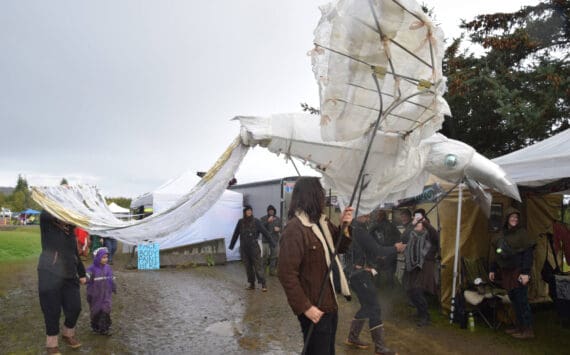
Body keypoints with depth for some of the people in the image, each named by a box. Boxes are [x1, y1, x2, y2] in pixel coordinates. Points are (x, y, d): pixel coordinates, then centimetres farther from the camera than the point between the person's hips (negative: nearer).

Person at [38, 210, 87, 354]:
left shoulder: (70, 232, 12)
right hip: (50, 275, -5)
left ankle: (68, 335, 35)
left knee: (75, 308, 8)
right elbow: (46, 214, -29)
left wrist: (81, 274, 21)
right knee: (52, 311, 3)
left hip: (69, 276, 5)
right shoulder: (47, 224, -4)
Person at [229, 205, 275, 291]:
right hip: (244, 248, 3)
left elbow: (265, 232, -6)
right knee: (248, 267, 9)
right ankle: (251, 284, 19)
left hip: (254, 247, -3)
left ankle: (263, 284, -2)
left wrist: (271, 243, -11)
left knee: (257, 266, -6)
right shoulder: (240, 222, 3)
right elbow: (235, 234, 12)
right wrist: (231, 245, 17)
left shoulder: (256, 221, -5)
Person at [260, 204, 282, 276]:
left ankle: (272, 270, 12)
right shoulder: (263, 218, 1)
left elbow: (281, 229, 15)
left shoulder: (278, 219, 11)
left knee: (274, 257, 3)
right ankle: (262, 269, 8)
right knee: (266, 255, -8)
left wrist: (279, 229, -8)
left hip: (275, 240, 3)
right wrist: (268, 221, -20)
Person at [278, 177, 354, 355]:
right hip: (315, 308, -9)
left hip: (330, 303, 9)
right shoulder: (295, 229, -22)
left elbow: (339, 248, 17)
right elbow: (286, 273, -24)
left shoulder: (323, 222, 7)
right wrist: (305, 307, -23)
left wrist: (344, 227, -3)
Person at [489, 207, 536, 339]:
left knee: (521, 300, -3)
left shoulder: (522, 234, -8)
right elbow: (497, 254, 17)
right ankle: (519, 326, 24)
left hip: (518, 273, -6)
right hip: (507, 273, 7)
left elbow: (528, 254, -14)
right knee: (513, 299, 12)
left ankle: (528, 330, 7)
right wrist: (493, 269, 16)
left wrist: (525, 273, -20)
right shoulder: (502, 235, 11)